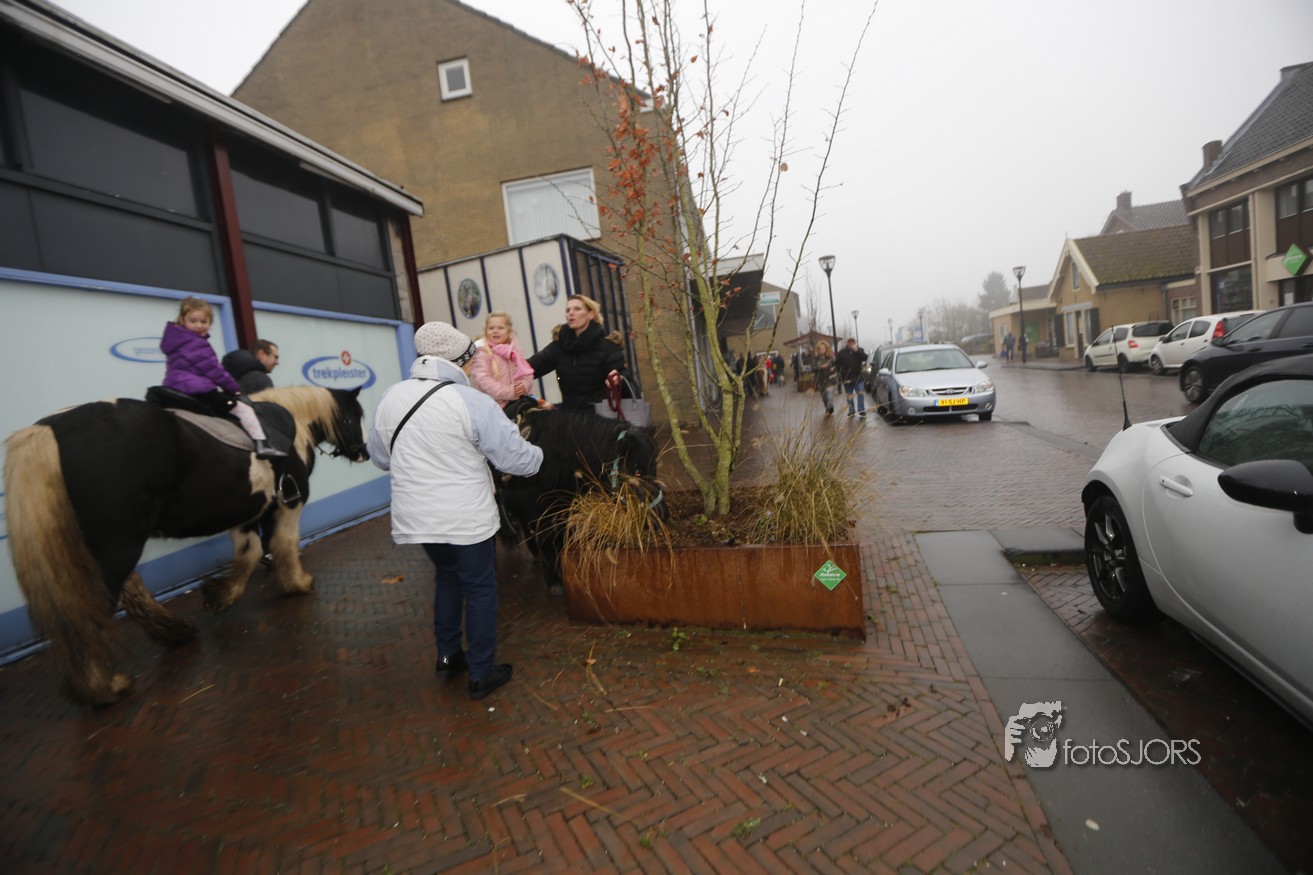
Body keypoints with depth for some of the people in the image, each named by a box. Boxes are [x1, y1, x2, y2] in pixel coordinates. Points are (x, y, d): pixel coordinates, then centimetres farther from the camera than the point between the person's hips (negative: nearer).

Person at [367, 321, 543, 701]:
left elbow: (380, 457, 13)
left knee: (447, 576, 26)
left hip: (416, 518, 6)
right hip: (467, 519, -6)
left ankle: (448, 656, 37)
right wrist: (537, 454, 6)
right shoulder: (472, 402, -17)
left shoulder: (390, 398, 1)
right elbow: (517, 459, -15)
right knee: (479, 589, 10)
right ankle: (481, 674, 22)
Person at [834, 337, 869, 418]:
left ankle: (862, 411, -4)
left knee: (861, 394, -7)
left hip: (858, 377, -1)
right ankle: (851, 411, 19)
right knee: (849, 396, 9)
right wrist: (842, 371, -6)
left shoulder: (859, 350, 2)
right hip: (847, 378, 1)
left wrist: (857, 350, -22)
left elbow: (865, 357, -15)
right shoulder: (842, 352, -1)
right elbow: (837, 363, 4)